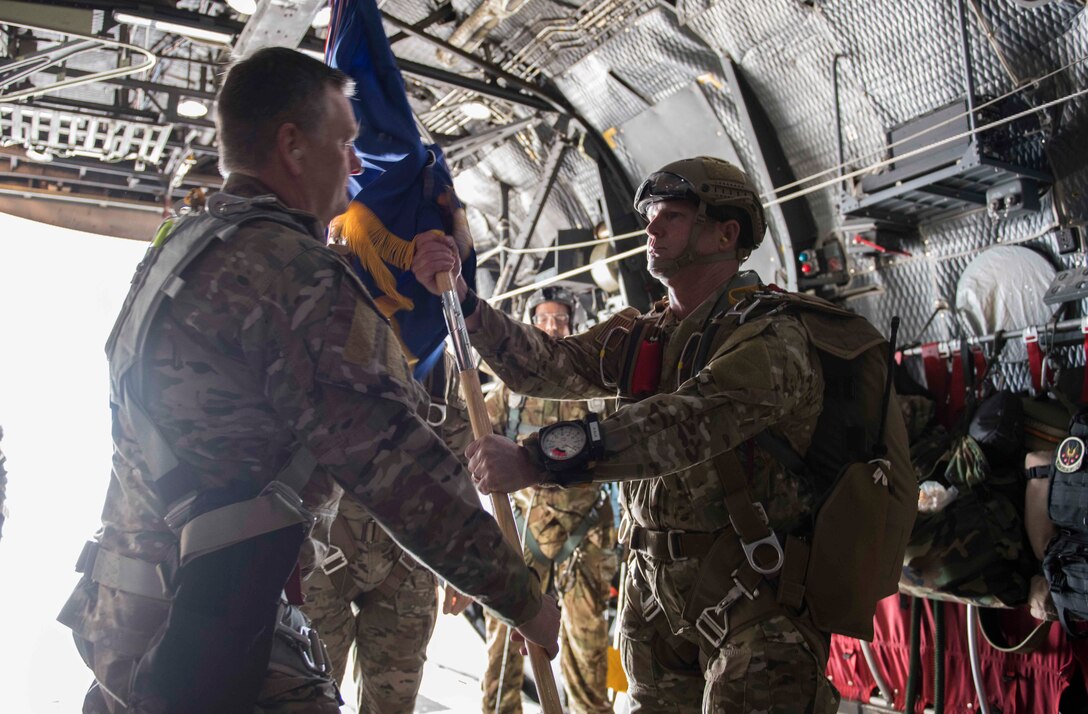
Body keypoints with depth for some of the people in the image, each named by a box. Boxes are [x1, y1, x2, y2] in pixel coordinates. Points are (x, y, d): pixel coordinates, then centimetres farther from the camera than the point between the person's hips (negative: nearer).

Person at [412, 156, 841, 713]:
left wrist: (538, 459, -39)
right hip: (652, 584, 7)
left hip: (750, 600, -6)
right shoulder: (639, 336, 11)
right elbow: (548, 365, -1)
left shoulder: (770, 335, -14)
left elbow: (692, 421, -30)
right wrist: (461, 299, -15)